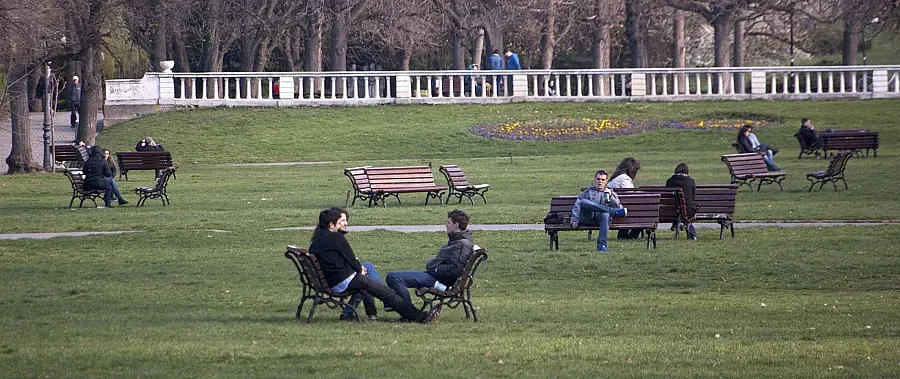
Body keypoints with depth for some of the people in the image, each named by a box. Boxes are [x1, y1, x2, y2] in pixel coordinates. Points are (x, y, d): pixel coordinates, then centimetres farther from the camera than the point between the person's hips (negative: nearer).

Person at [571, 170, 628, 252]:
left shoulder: (611, 193, 27)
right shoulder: (587, 192, 29)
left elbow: (618, 206, 12)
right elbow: (577, 206, 18)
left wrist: (610, 196, -2)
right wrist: (574, 220, 2)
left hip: (600, 218, -1)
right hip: (587, 217, 1)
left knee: (606, 215, -39)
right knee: (583, 202, -32)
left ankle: (602, 245, -46)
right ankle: (613, 212, -35)